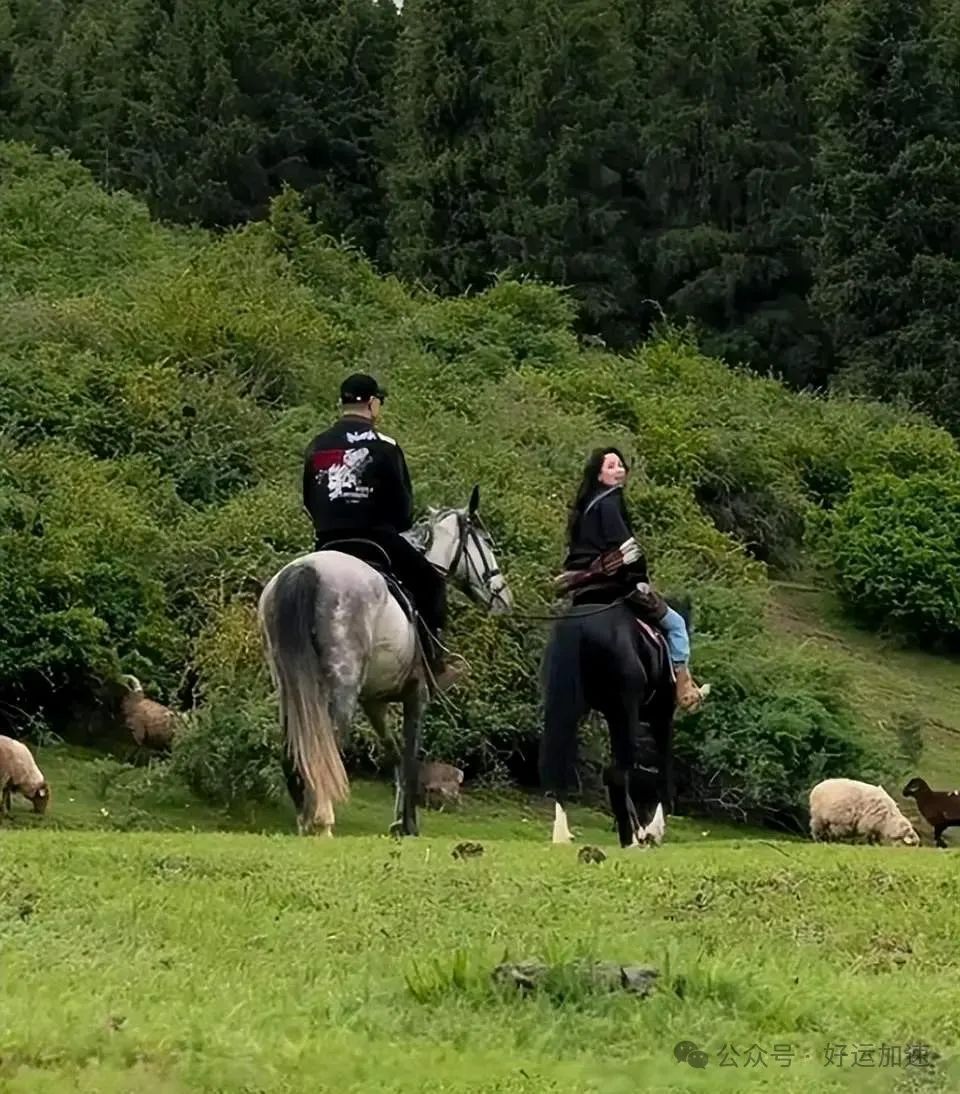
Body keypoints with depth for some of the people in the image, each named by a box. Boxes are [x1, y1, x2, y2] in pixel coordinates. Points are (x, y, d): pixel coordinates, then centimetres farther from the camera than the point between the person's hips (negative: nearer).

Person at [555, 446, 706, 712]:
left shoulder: (585, 505, 16)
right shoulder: (608, 502, -12)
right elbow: (625, 547, -19)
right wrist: (641, 579, -9)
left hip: (581, 590, 10)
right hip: (609, 584, -9)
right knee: (675, 623, 1)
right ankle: (684, 686, -6)